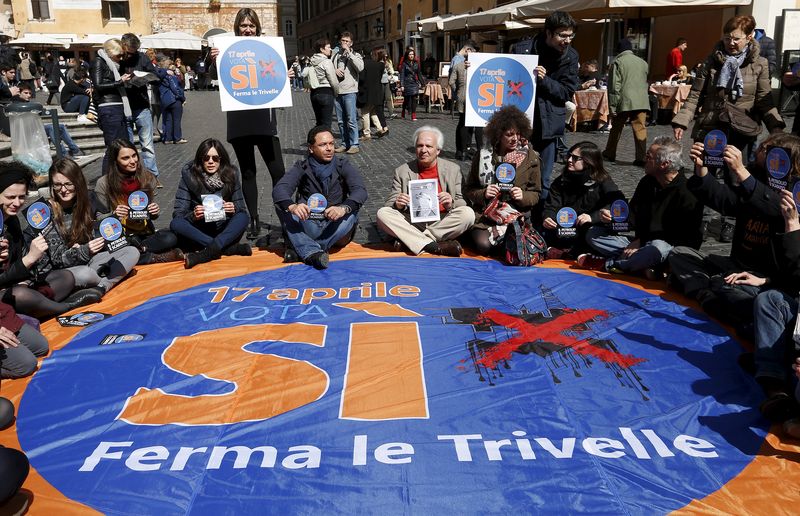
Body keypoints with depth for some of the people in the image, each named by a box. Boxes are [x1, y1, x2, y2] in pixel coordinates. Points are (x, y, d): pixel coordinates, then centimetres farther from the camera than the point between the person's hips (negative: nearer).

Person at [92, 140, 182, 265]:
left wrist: (155, 212, -10)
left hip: (145, 234, 1)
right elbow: (99, 219, 2)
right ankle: (158, 257, -23)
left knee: (170, 238, -30)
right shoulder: (104, 184, -4)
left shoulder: (148, 178, 4)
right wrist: (114, 215, -19)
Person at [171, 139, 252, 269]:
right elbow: (178, 214, -7)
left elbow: (241, 207, 3)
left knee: (243, 217, -27)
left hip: (224, 231, 1)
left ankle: (207, 253, -42)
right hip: (199, 233, 0)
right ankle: (230, 249, -35)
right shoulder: (189, 176, -5)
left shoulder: (231, 174, 0)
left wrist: (234, 208, -21)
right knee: (175, 224, -29)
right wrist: (193, 215, -30)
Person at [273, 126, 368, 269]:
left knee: (352, 213, -29)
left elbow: (360, 190, -15)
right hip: (307, 226, 1)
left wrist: (343, 208, -38)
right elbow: (279, 189, -15)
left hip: (334, 226, 0)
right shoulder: (302, 168, 3)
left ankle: (301, 249, -31)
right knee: (282, 205, -22)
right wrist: (292, 206, -39)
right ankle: (313, 252, -41)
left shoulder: (343, 166, 2)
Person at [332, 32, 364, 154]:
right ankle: (344, 144, 18)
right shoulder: (334, 55, 15)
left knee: (351, 120, -7)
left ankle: (354, 144, -1)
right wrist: (334, 70, -7)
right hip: (336, 91, 4)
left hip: (349, 91, -4)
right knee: (341, 121, 9)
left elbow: (360, 67, -14)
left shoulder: (355, 55, 5)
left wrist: (349, 53, -12)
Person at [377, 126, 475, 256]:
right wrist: (398, 205, -17)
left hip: (441, 222, 0)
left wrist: (451, 204, -18)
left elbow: (463, 203, 5)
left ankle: (407, 241, -23)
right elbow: (390, 204, 7)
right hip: (411, 222, 0)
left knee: (468, 214, -26)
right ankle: (435, 247, -30)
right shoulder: (402, 171, 9)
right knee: (382, 214, -24)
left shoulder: (453, 170, 8)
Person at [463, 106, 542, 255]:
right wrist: (483, 193, -13)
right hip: (485, 214, 0)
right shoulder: (483, 155, 4)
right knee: (483, 245, -25)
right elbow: (468, 190, 8)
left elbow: (535, 194, 8)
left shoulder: (530, 157, 5)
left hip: (517, 215, 1)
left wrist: (523, 196, -14)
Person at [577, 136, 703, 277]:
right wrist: (638, 240, -1)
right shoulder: (647, 182, 8)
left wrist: (642, 242, -19)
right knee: (593, 233, -7)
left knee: (658, 248, -44)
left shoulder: (687, 194, -15)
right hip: (640, 242, 7)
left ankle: (605, 264, -23)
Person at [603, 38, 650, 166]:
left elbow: (614, 87, -7)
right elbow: (646, 83, 20)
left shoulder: (617, 62, -2)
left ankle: (610, 154, 24)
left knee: (616, 128, 12)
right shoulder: (642, 62, 13)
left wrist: (612, 107, -5)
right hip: (642, 102, 3)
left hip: (624, 102, -3)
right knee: (640, 129, 1)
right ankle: (641, 158, -4)